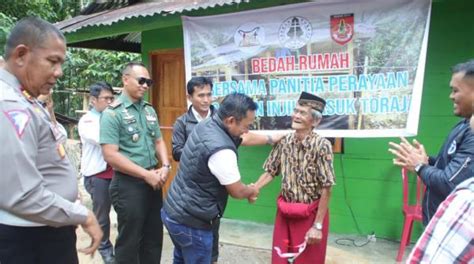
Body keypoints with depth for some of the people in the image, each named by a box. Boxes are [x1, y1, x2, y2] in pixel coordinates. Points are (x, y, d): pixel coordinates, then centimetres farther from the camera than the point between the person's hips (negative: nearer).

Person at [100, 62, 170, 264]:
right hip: (128, 184, -6)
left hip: (153, 182, 7)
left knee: (154, 237, 17)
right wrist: (146, 174, -18)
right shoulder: (112, 113, -12)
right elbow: (110, 155, -18)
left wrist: (165, 166, -2)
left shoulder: (149, 110, 9)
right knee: (130, 241, 8)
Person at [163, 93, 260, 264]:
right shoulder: (221, 150, -28)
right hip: (190, 222, -9)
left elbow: (246, 139, 13)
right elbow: (237, 192, -14)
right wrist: (252, 190, 8)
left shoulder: (206, 124, -1)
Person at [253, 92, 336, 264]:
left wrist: (317, 226, -15)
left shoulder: (322, 145, -20)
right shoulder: (284, 141, -5)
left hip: (311, 215, -4)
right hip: (285, 212, 4)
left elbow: (326, 189, -17)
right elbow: (270, 171, 6)